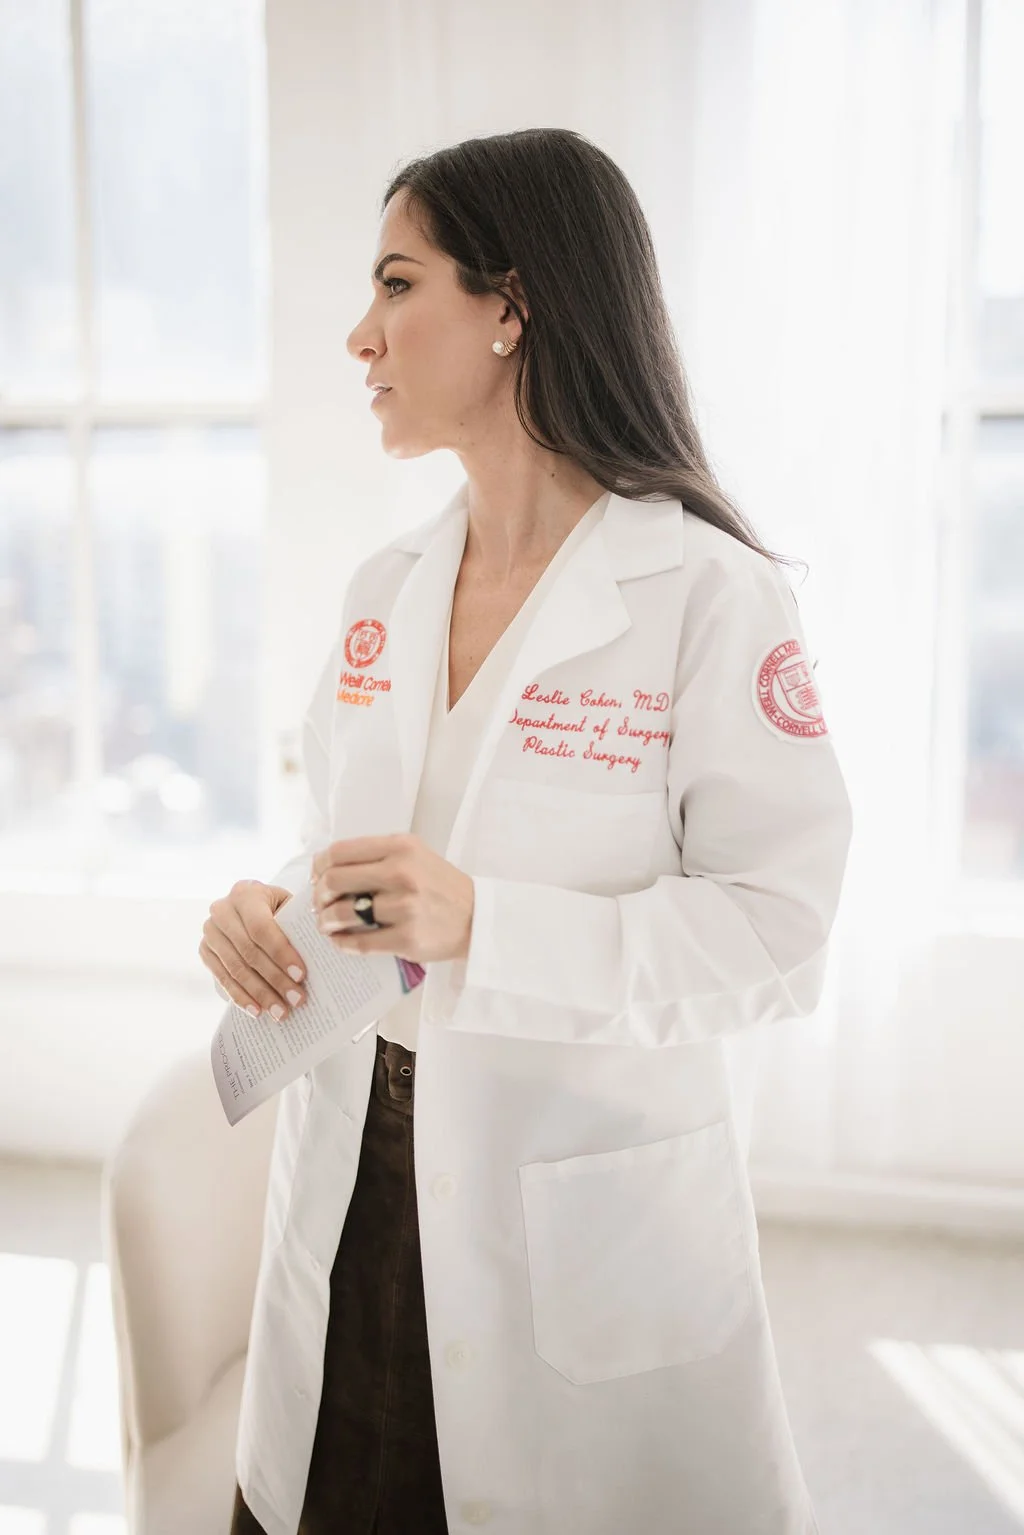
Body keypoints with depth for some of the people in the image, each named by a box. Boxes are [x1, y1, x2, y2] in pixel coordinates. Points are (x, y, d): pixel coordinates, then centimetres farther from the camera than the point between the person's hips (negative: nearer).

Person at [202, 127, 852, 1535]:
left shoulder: (712, 596, -16)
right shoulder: (383, 591, 6)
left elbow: (783, 930, -18)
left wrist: (484, 926, -27)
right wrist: (269, 912, -8)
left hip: (585, 1199, -5)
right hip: (360, 1174, 6)